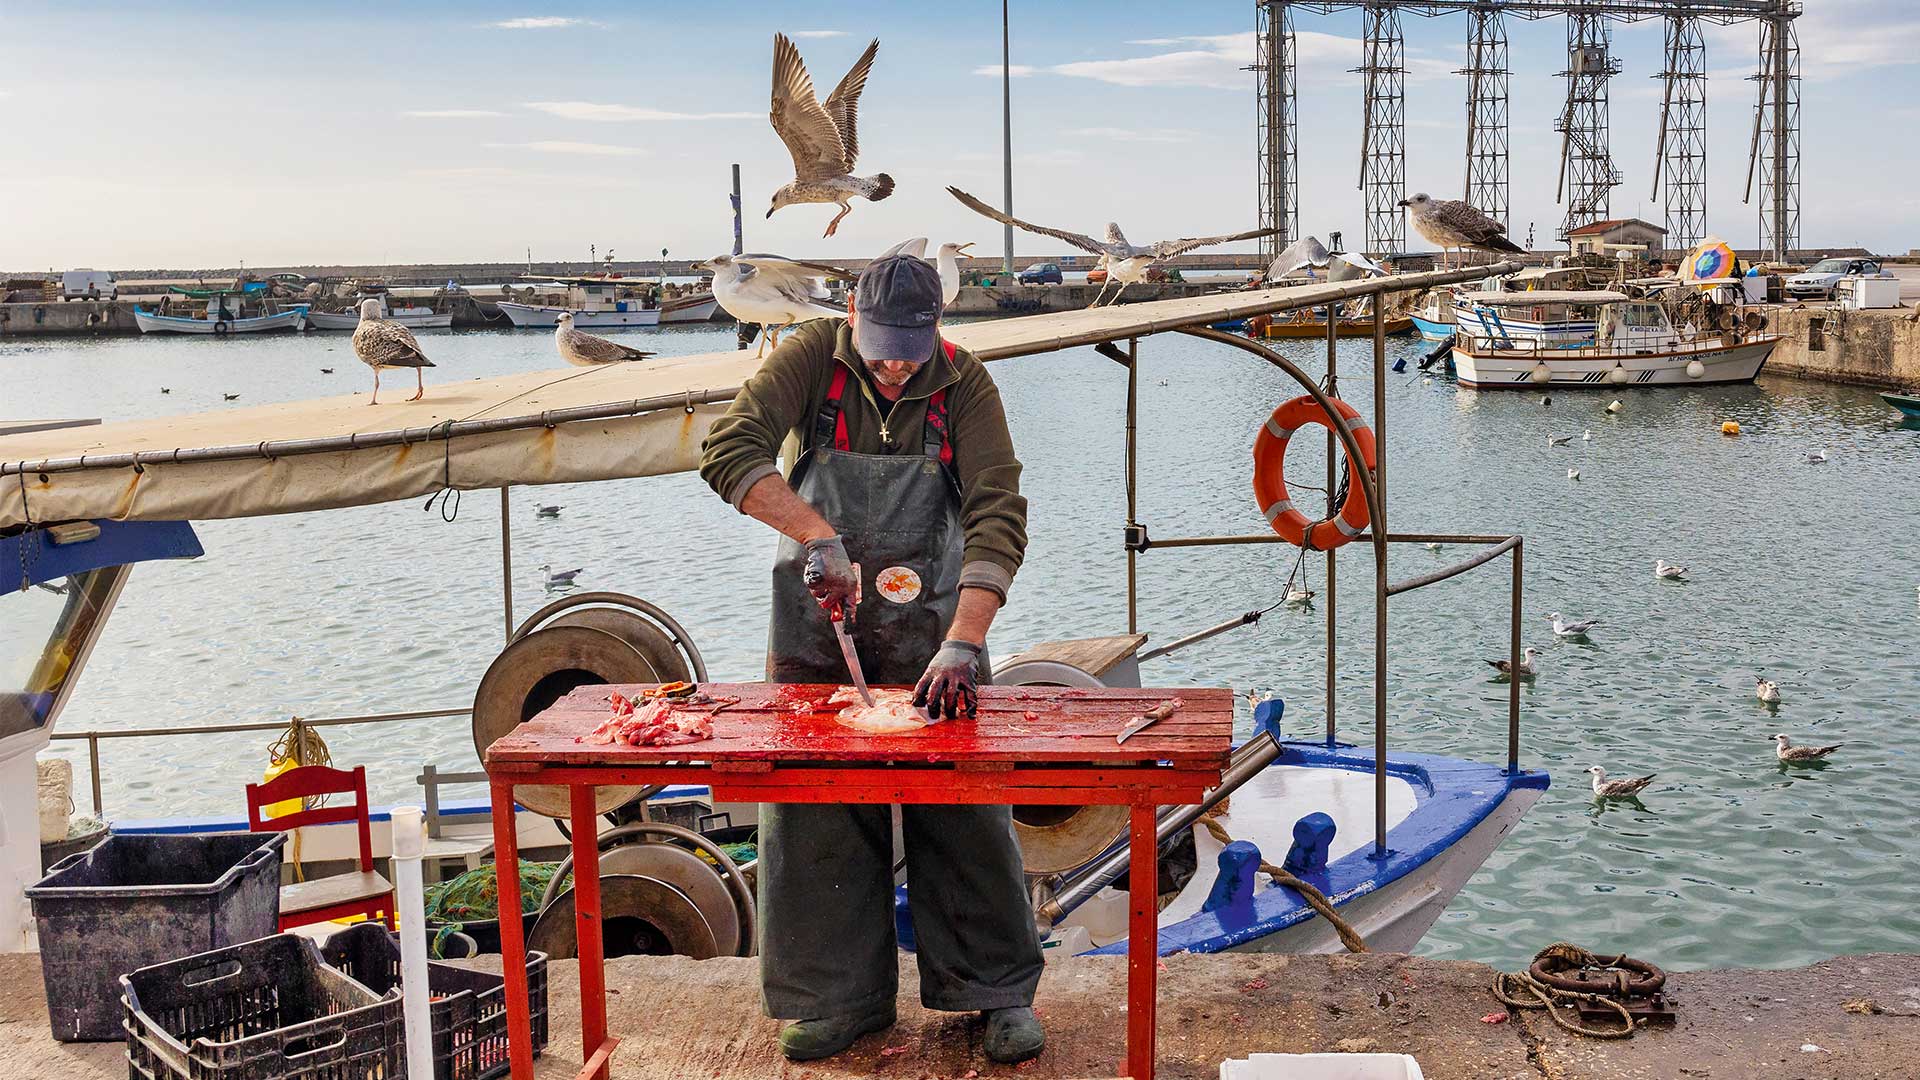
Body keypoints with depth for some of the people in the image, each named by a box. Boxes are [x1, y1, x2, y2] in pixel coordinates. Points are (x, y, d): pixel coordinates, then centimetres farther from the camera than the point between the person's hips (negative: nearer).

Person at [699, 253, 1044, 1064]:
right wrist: (819, 535, -32)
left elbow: (999, 518, -20)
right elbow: (728, 454, -21)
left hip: (931, 626, -1)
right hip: (815, 622, 1)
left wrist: (961, 644, -31)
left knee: (963, 810, -1)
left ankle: (997, 992, 14)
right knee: (815, 814, 3)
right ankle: (844, 997, 18)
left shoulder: (964, 384, -11)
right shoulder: (812, 358, -10)